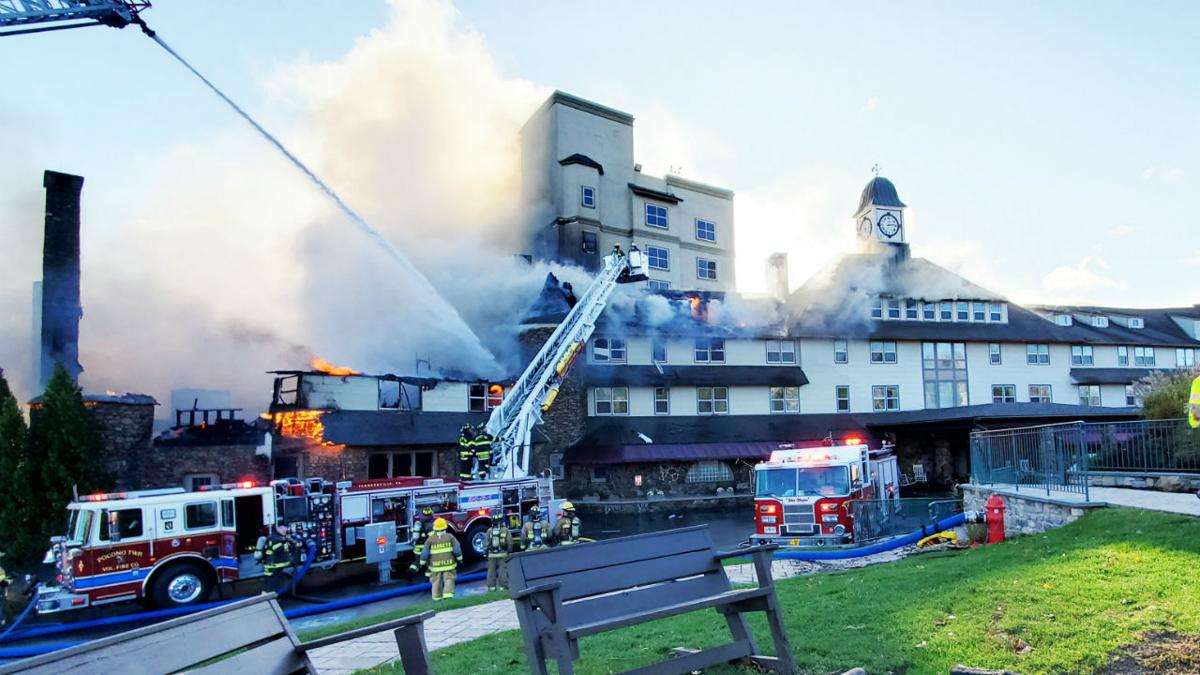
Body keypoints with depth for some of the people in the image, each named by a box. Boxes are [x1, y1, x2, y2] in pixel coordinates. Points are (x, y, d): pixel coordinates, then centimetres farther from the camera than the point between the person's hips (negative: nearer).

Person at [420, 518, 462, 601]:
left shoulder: (430, 539, -3)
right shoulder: (450, 537, -4)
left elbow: (425, 552, -3)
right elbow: (457, 549, -6)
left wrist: (422, 563, 10)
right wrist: (459, 559, 6)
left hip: (435, 565, 1)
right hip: (448, 563, -1)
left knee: (436, 581, 14)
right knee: (448, 579, 5)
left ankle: (437, 597, 21)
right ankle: (447, 594, -11)